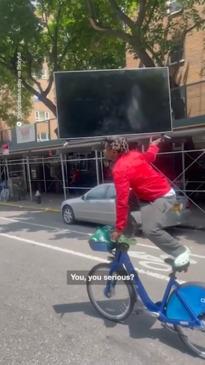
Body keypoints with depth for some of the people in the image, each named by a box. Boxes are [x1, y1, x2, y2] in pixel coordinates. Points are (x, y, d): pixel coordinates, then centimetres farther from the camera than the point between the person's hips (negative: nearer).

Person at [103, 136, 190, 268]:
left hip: (163, 196, -10)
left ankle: (181, 251, -2)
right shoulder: (132, 154, -3)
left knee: (150, 230, -23)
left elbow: (122, 202, -29)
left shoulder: (119, 170, -27)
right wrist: (154, 145, 40)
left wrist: (119, 229, -23)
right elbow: (150, 156, 16)